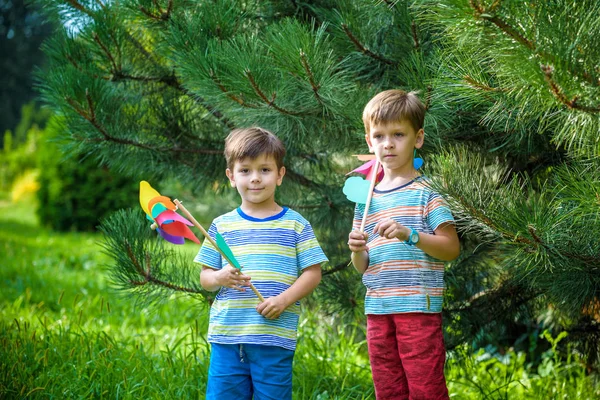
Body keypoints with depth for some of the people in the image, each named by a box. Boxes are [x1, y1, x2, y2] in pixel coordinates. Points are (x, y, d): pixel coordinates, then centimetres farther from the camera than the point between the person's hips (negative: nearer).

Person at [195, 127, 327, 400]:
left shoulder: (295, 225, 3)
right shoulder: (222, 225, 9)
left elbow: (312, 273, 2)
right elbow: (205, 277, 12)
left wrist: (284, 299, -14)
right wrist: (219, 278, -11)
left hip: (275, 338, -2)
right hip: (226, 336, 2)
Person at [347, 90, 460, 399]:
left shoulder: (425, 193, -3)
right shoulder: (367, 199, 13)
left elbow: (451, 248, -9)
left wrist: (408, 234, -22)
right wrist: (356, 251, -6)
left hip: (418, 306, -6)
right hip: (377, 309, 6)